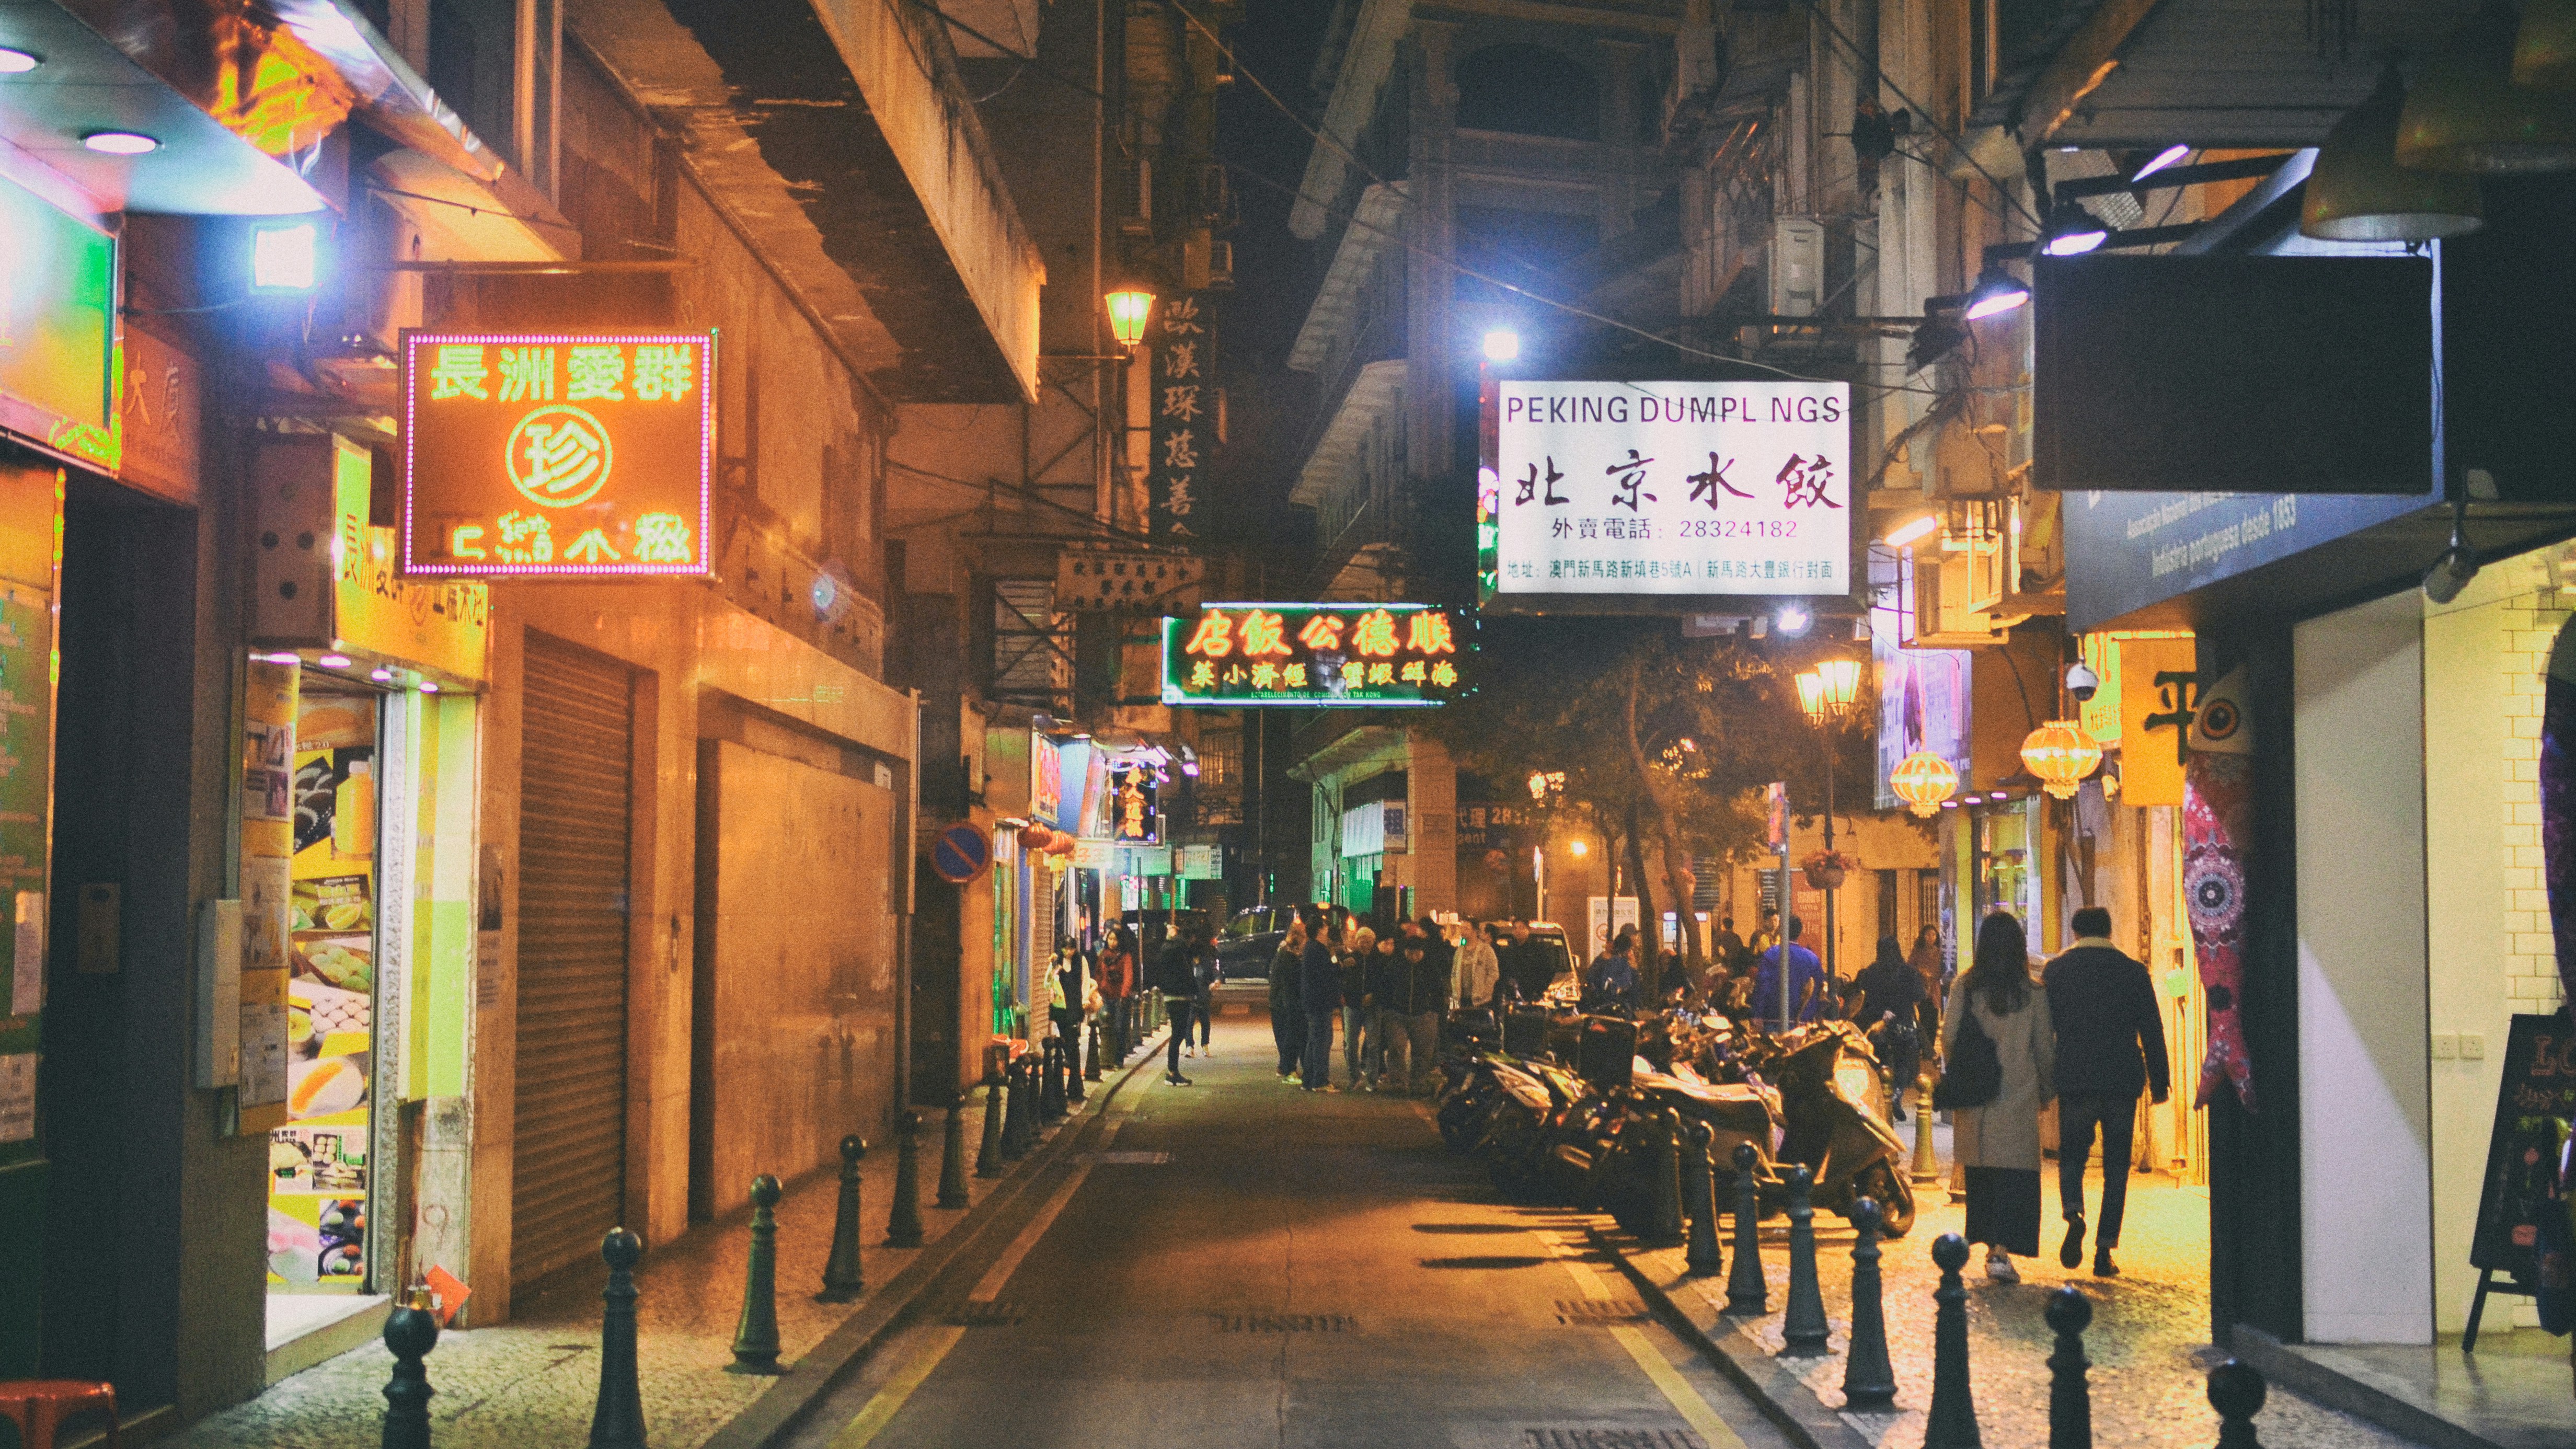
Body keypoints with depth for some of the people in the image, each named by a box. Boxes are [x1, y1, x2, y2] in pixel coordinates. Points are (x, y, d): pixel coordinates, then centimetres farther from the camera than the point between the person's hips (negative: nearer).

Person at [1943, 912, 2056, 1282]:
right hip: (2018, 1099, -2)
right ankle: (2001, 1251, -14)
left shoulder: (1964, 988, -2)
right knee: (2016, 1175, -1)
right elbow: (2045, 1048, 1)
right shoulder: (2033, 993, -4)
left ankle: (1990, 1242, 24)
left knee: (1980, 1171, 15)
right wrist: (2047, 1090, 16)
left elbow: (1948, 1040, 0)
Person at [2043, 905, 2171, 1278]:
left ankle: (2073, 1215, -17)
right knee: (2116, 1167, 7)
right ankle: (2104, 1253, 3)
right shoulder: (2133, 970, 2)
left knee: (2071, 1156, 13)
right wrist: (2159, 1081, 9)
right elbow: (2152, 1031, 3)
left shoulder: (2056, 970, 2)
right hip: (2123, 1082, 0)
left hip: (2074, 1082, 0)